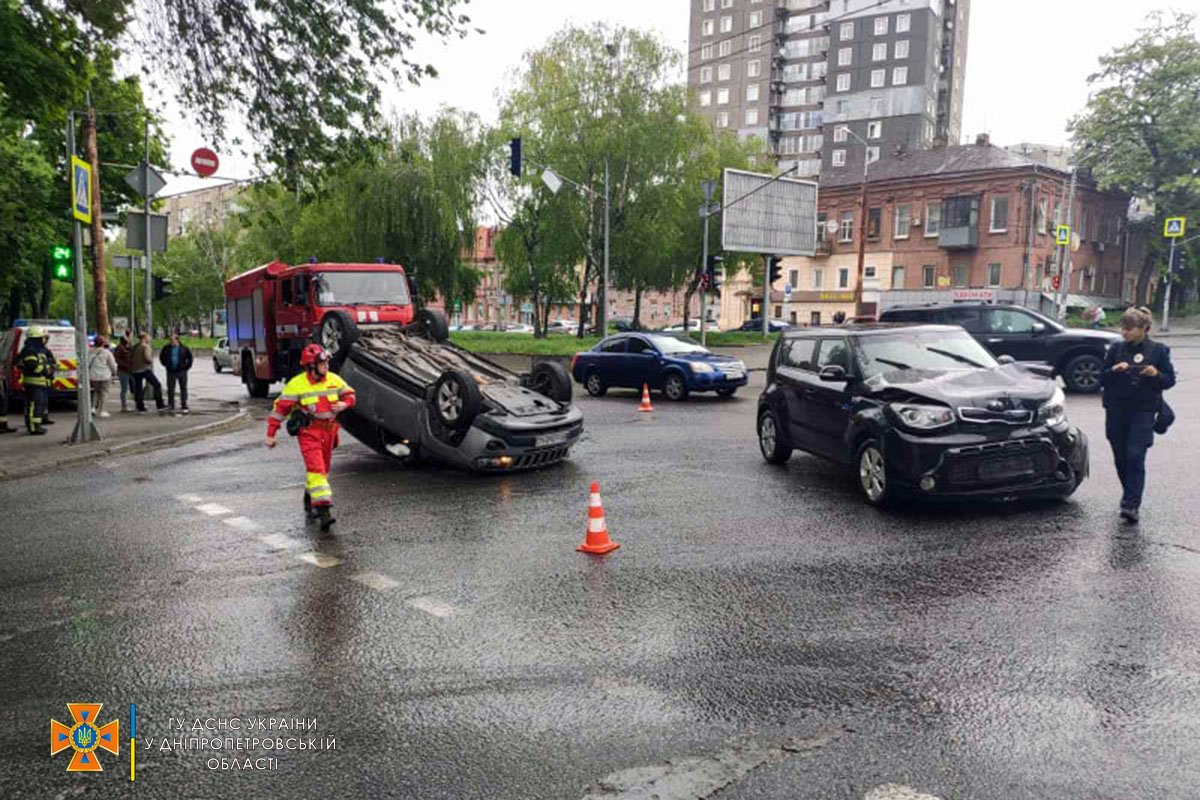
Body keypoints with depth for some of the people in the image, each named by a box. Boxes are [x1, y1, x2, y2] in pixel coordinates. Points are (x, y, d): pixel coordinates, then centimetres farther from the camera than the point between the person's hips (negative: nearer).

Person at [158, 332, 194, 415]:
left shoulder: (183, 348, -2)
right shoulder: (167, 348, 1)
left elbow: (190, 358, 8)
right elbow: (161, 357, 17)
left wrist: (187, 366, 1)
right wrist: (166, 365, 9)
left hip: (182, 372, -1)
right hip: (171, 372, 1)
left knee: (183, 389, 3)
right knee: (170, 390, 3)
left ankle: (184, 407, 10)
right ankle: (171, 407, 11)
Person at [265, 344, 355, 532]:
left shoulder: (334, 380, 2)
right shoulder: (296, 384, -11)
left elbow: (350, 395, 14)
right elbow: (280, 408, -8)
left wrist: (344, 404, -11)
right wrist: (270, 434, -8)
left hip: (328, 431, 6)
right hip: (309, 432, -5)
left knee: (323, 469, 16)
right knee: (316, 469, -15)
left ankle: (309, 500, 38)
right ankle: (323, 510, -20)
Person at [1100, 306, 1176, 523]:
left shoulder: (1158, 350, 2)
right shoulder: (1116, 349, 7)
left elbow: (1170, 380, 5)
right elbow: (1102, 380, 7)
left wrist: (1156, 374, -16)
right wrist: (1113, 371, -13)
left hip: (1143, 411, -3)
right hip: (1116, 411, 3)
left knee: (1135, 457, -14)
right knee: (1121, 458, 8)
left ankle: (1132, 505, -16)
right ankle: (1130, 496, 29)